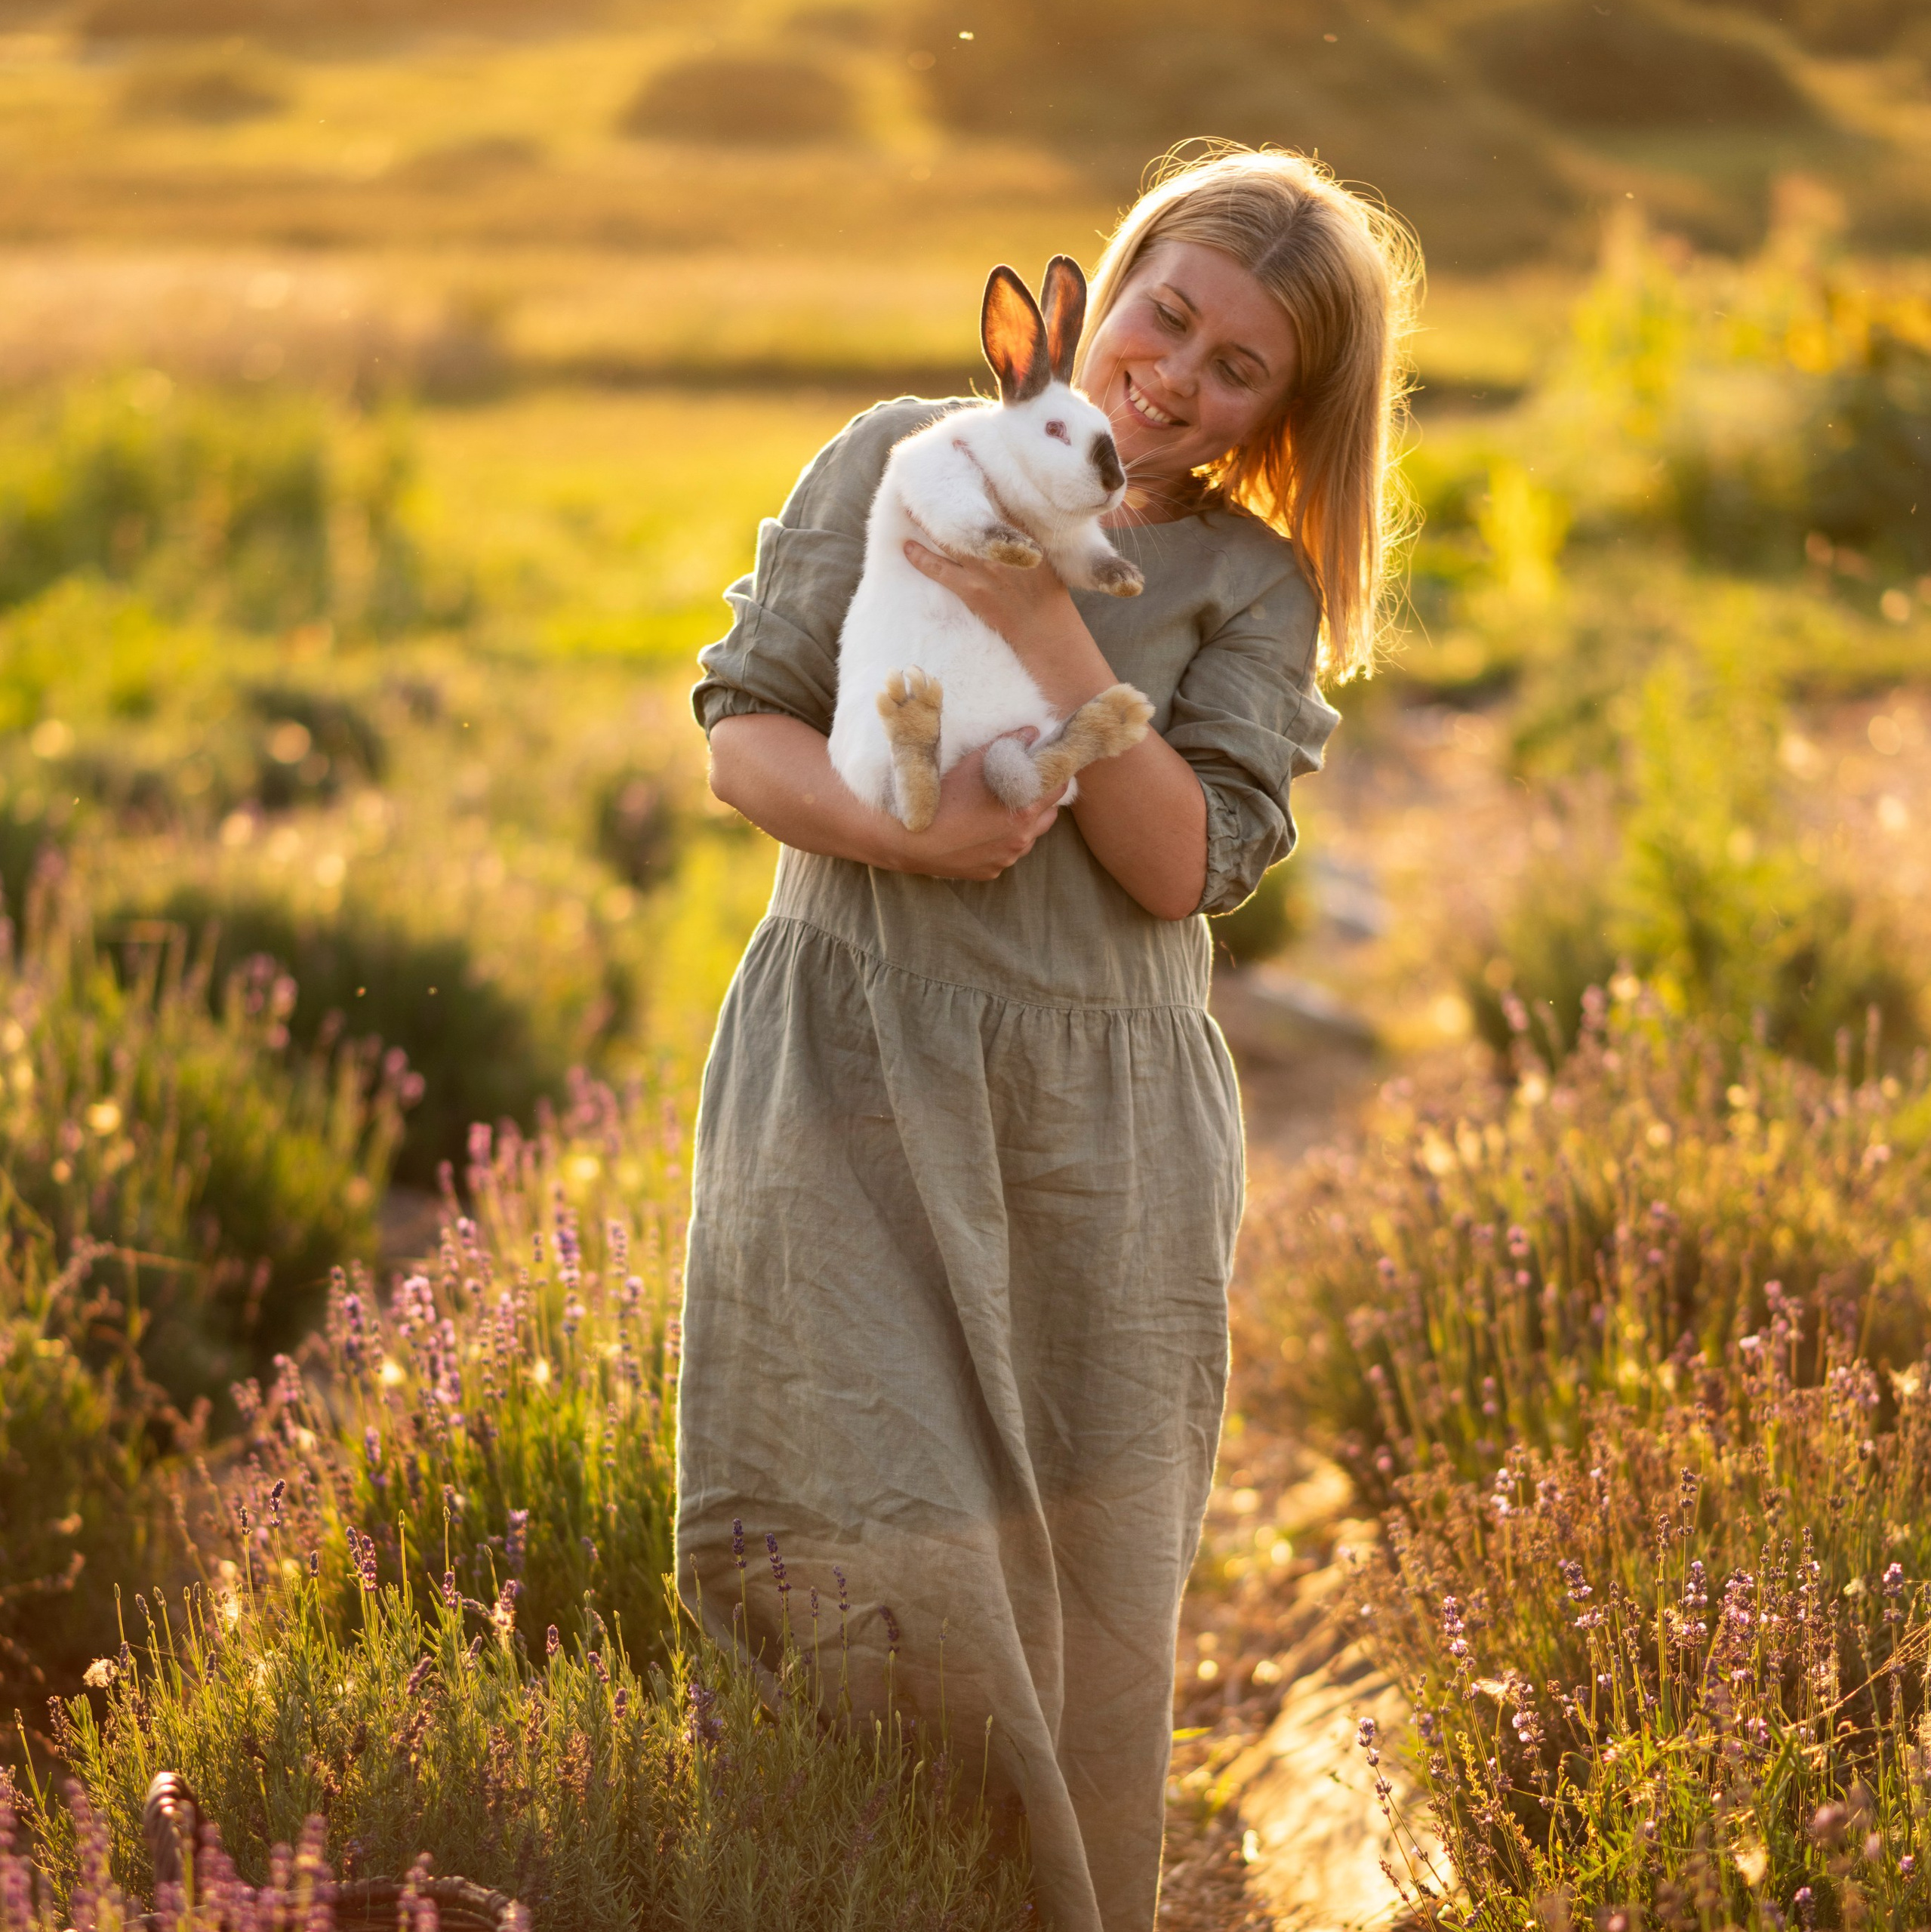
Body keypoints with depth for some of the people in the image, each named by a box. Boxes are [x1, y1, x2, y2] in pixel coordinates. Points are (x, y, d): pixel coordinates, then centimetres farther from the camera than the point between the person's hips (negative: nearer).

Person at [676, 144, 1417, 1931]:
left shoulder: (1250, 588, 6)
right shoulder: (902, 459, 6)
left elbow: (1184, 864, -6)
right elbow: (743, 726, 4)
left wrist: (1044, 629, -16)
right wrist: (891, 828, -16)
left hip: (1099, 1112, 1)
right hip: (856, 1080, -1)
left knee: (1077, 1584, 7)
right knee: (869, 1551, -8)